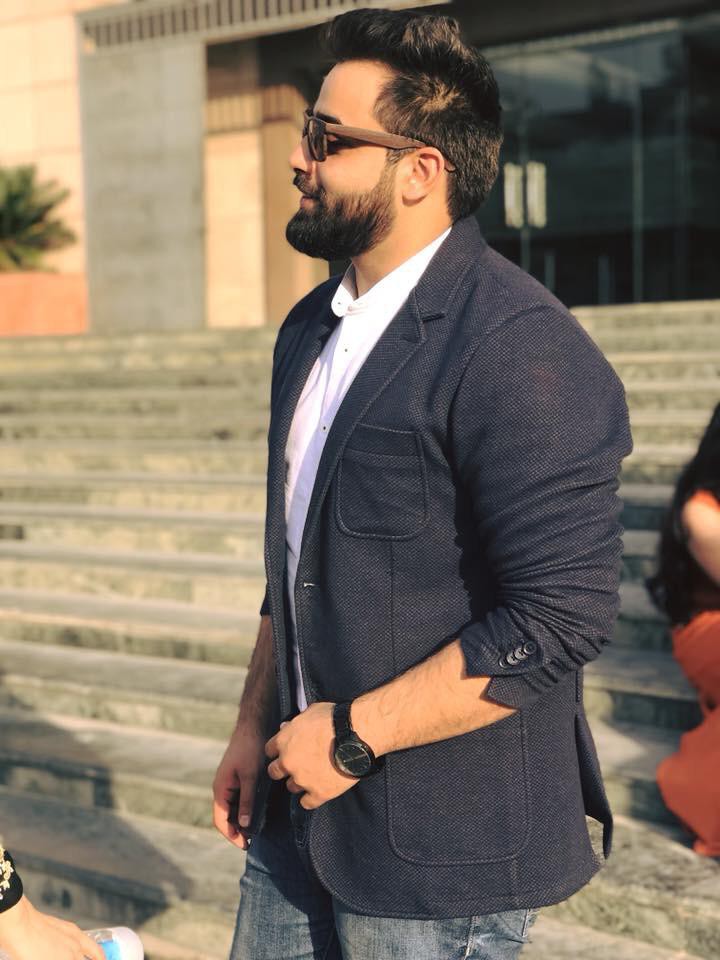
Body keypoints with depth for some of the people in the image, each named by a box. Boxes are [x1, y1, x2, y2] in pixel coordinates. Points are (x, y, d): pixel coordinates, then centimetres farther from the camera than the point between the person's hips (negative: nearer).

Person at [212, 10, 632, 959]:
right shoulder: (312, 328, 8)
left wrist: (353, 735, -19)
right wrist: (255, 723, 14)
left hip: (443, 849, -8)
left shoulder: (520, 350, -21)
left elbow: (561, 617, -25)